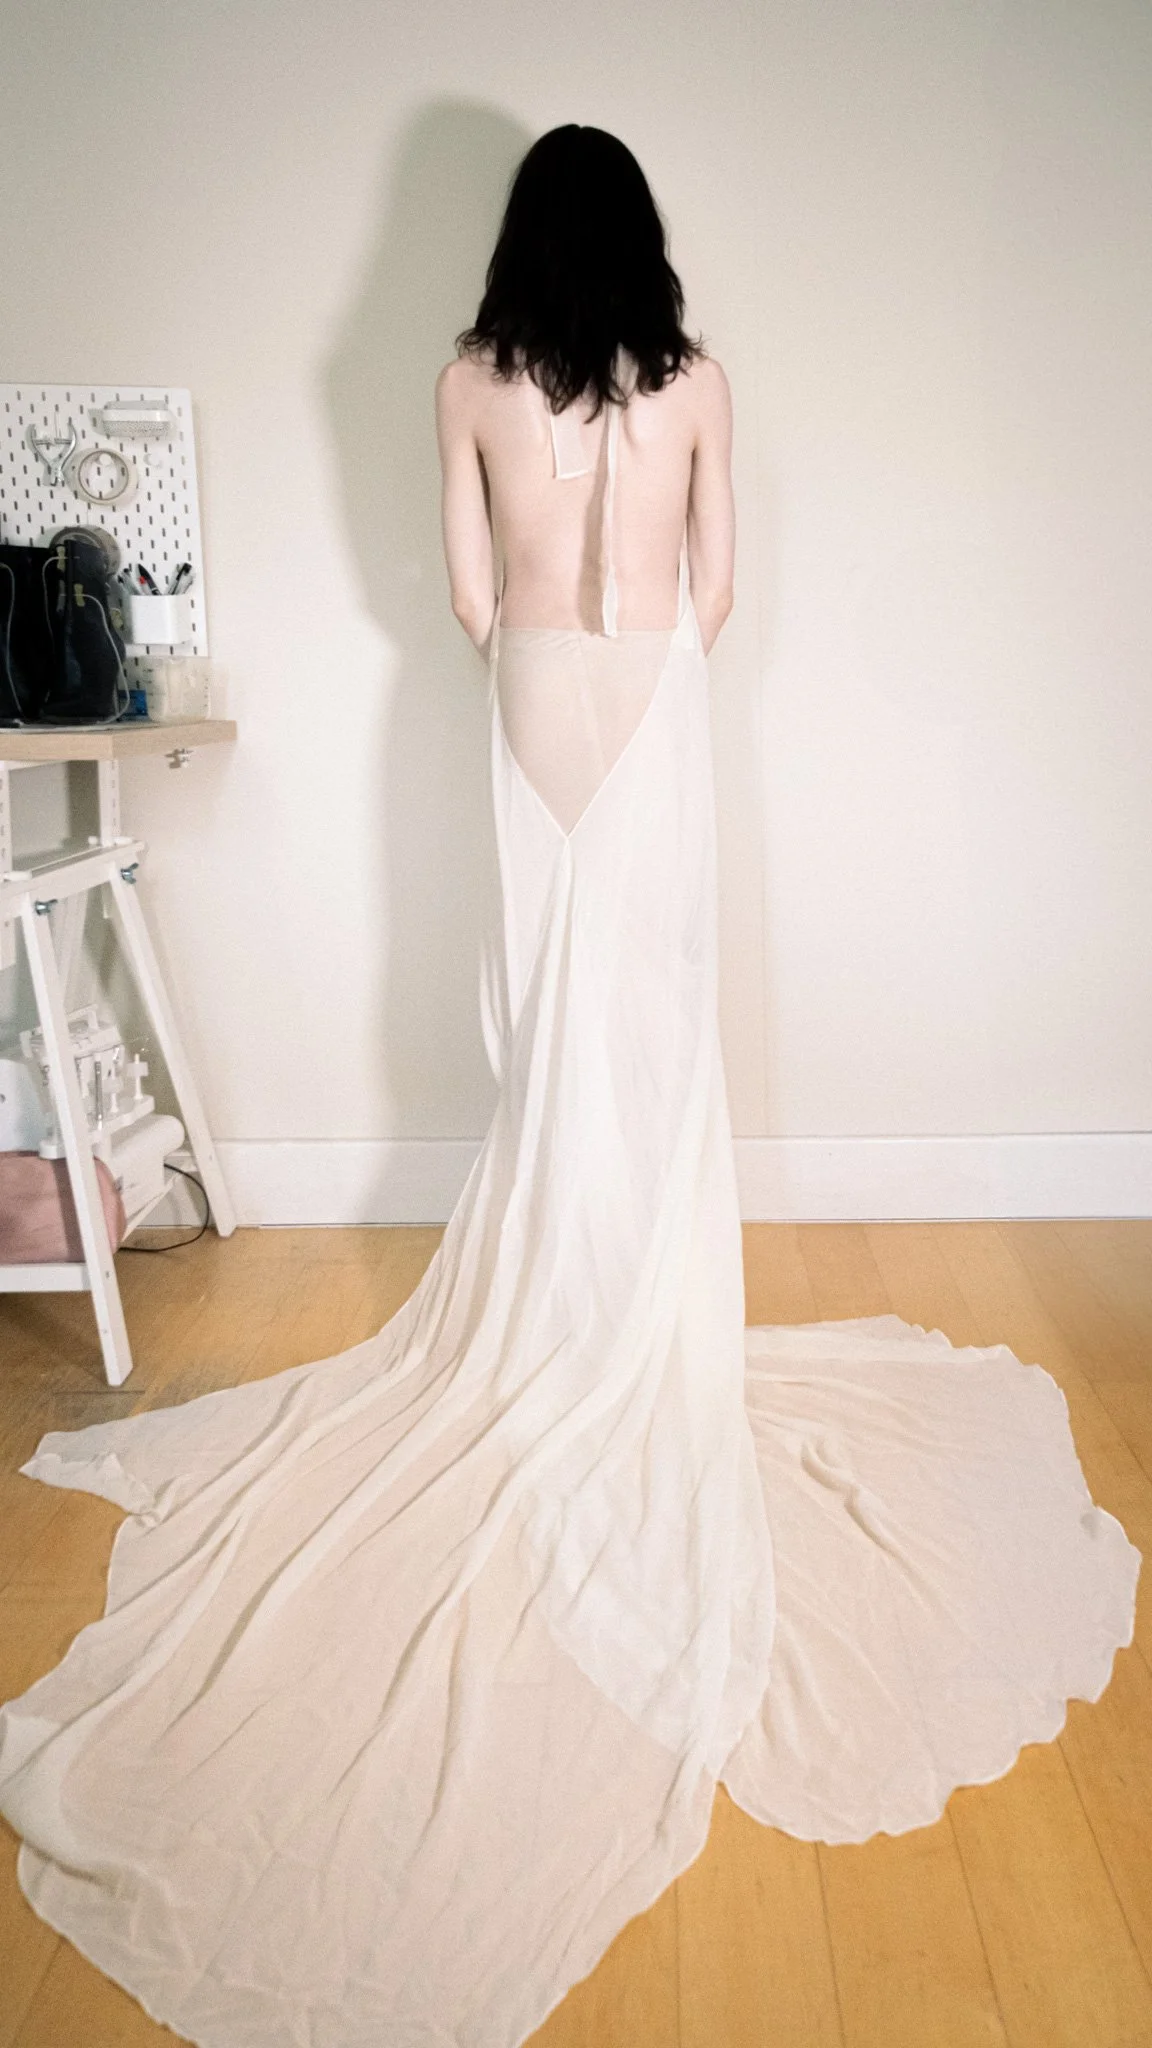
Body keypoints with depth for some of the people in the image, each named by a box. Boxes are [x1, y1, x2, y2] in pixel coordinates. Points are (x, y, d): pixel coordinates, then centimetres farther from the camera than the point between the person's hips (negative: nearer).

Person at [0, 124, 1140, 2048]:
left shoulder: (473, 380, 0)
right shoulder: (698, 379, -1)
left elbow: (469, 591, 2)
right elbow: (717, 585, 4)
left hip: (536, 705, 1)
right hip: (655, 709, 0)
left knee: (557, 1021, 9)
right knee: (656, 1022, 6)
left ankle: (566, 1310, 17)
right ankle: (644, 1322, 15)